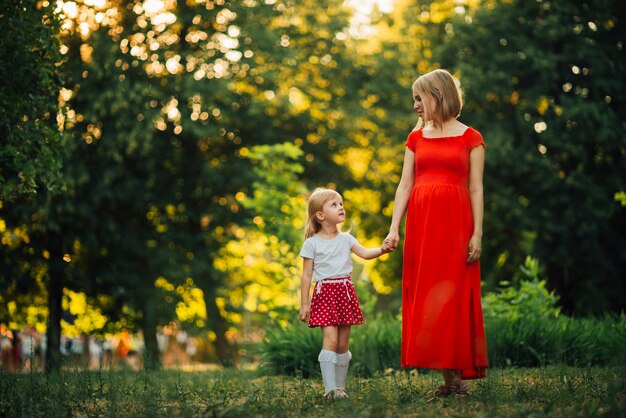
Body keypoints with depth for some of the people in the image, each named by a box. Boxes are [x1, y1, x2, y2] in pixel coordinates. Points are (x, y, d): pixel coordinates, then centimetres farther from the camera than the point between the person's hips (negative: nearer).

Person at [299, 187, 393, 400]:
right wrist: (304, 304, -3)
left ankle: (339, 387, 16)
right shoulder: (312, 243, -1)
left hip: (345, 292, 4)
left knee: (343, 343, 7)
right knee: (330, 339, -17)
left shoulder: (346, 238, 9)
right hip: (324, 293, -4)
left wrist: (382, 250, -24)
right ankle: (330, 388, -18)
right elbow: (307, 275, 0)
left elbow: (365, 253, -4)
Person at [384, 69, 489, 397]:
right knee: (424, 296, 1)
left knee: (453, 295, -5)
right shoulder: (416, 138, 13)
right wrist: (394, 228, -1)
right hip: (420, 222, 4)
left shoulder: (470, 138, 2)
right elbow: (404, 185, 8)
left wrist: (477, 234, -9)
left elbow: (476, 189, -2)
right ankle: (449, 378, 5)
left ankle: (458, 374, 0)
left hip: (455, 222, -4)